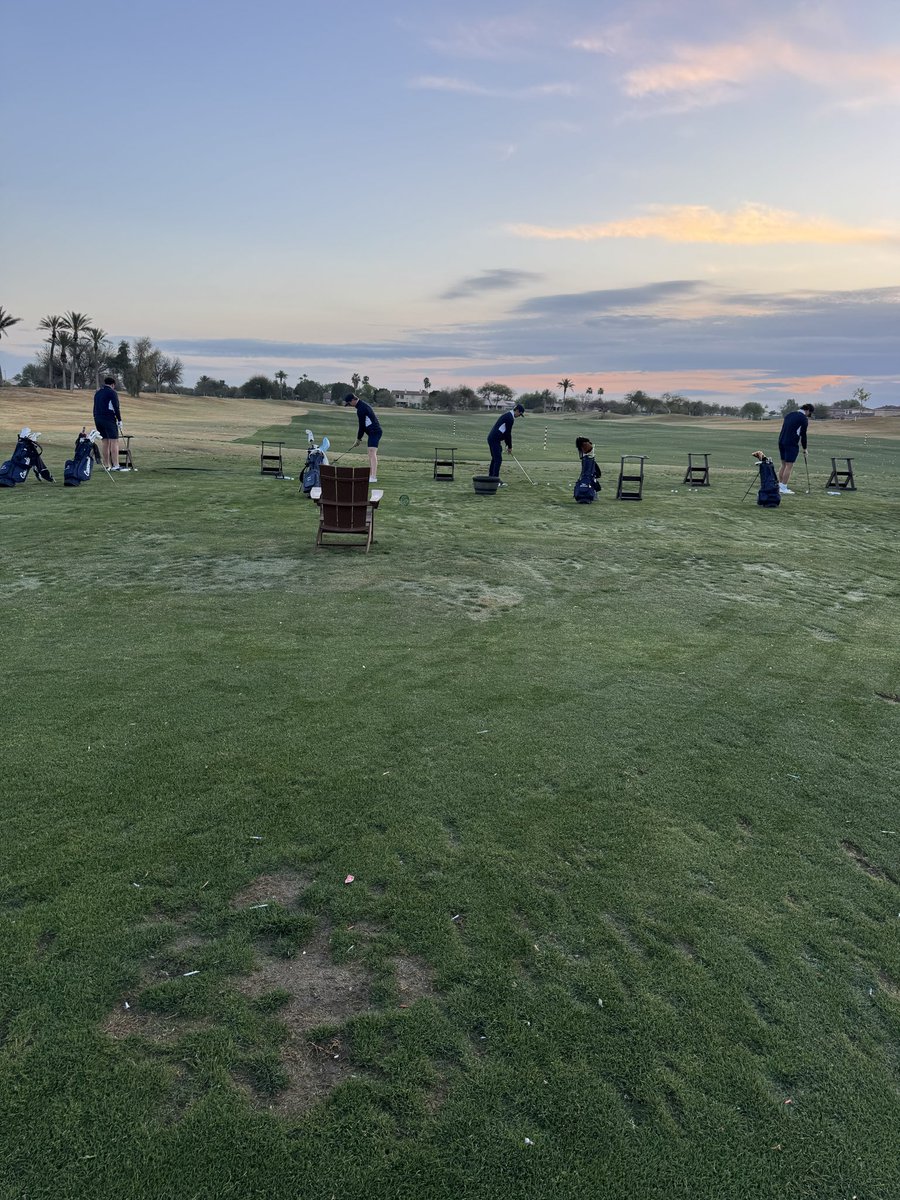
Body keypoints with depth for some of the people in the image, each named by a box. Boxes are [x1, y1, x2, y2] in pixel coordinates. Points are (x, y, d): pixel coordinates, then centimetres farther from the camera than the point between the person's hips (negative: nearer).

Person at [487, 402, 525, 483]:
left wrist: (508, 445, 18)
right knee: (498, 459, -9)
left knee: (495, 459, 15)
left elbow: (506, 432, 21)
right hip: (495, 439, -10)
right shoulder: (510, 418, -14)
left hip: (492, 438, 10)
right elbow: (508, 433, -12)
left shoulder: (507, 415, 18)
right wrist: (510, 446, -2)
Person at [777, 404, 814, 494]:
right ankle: (783, 489, -4)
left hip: (781, 441, 7)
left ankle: (780, 486, 14)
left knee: (784, 465, 14)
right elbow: (803, 435, -3)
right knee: (789, 466, -4)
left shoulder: (790, 414, 17)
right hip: (791, 443, -7)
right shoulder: (804, 419, -5)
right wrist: (804, 449, 8)